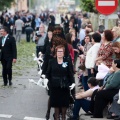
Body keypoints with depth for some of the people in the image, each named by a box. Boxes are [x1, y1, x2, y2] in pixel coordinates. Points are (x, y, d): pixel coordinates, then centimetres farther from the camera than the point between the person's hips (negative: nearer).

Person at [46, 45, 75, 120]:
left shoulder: (67, 62, 0)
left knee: (64, 103, 5)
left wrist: (73, 83, -11)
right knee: (56, 103, 5)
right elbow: (48, 73, 5)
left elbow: (70, 74, -1)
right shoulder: (52, 62, 2)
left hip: (64, 86, 0)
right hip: (54, 86, 0)